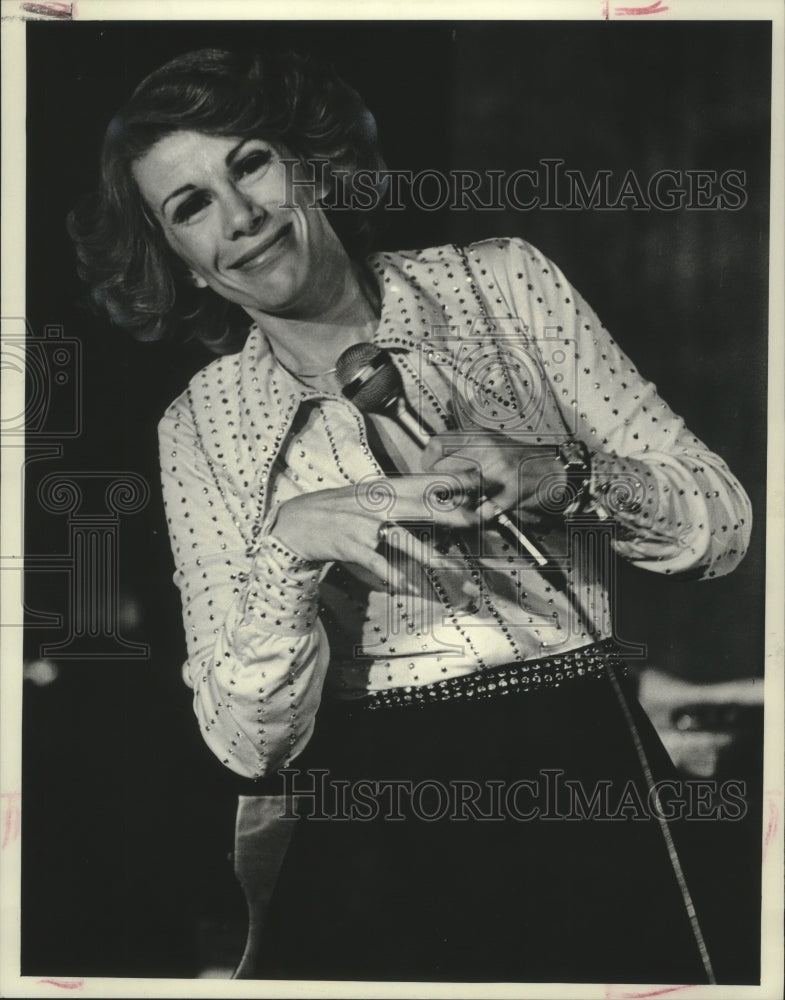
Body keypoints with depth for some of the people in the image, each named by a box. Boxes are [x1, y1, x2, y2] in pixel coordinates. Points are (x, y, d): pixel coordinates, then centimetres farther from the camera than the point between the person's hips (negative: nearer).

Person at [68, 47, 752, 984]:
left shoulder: (502, 283, 6)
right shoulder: (201, 428, 7)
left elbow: (723, 518, 6)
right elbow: (250, 741, 1)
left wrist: (557, 477, -12)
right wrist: (288, 547, -14)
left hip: (583, 759, 0)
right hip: (370, 817, 1)